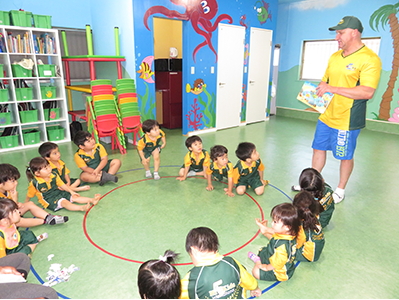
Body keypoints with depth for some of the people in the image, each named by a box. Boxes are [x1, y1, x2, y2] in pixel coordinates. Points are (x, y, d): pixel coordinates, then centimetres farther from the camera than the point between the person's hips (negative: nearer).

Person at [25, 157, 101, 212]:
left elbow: (62, 184, 8)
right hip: (49, 200, -6)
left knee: (74, 197, -10)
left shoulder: (54, 176, -2)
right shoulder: (35, 183, -17)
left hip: (59, 193, 6)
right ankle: (82, 208, -50)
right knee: (64, 202, -30)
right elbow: (29, 196, -2)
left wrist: (71, 191, 5)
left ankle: (92, 200, -19)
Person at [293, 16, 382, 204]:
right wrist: (314, 93, 0)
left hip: (347, 120, -7)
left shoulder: (369, 59, -14)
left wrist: (333, 89, -26)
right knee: (319, 148, 14)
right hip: (326, 116, 7)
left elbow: (368, 92, -24)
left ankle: (340, 190, 28)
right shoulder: (335, 57, 11)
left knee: (345, 156, 8)